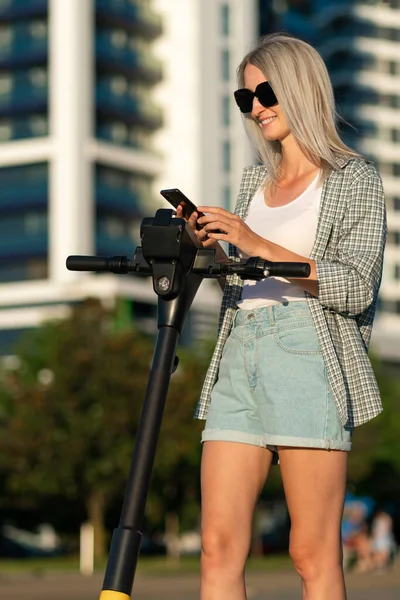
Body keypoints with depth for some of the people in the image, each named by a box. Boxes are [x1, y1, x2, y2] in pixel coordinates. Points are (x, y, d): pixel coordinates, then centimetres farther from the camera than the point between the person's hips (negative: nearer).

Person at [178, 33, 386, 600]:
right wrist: (209, 247, 5)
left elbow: (355, 288, -8)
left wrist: (258, 245, -14)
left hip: (309, 360, -6)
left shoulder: (355, 179, 4)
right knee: (219, 549, -4)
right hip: (239, 355, 6)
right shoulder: (254, 180, 23)